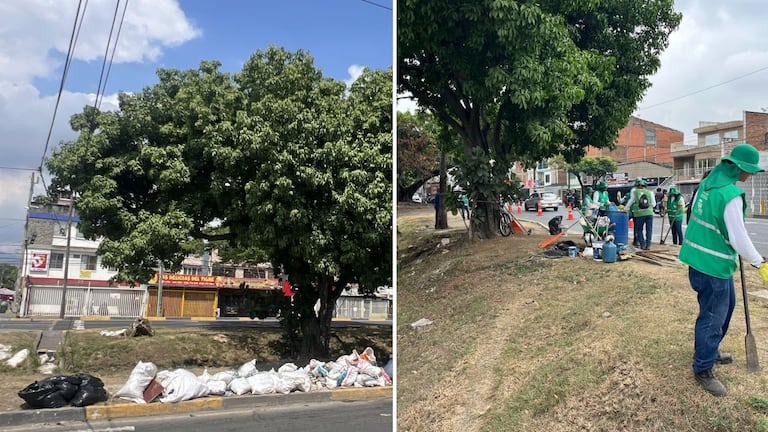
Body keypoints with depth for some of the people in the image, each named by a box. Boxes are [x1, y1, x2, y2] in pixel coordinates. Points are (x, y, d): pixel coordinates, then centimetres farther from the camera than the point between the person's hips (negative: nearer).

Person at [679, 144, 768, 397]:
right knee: (713, 316, 1)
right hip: (712, 265, -10)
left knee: (726, 305, 25)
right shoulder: (731, 195, -23)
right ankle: (703, 369, 14)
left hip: (702, 258, 10)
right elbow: (738, 237, -22)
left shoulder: (708, 183, 5)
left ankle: (710, 350, 40)